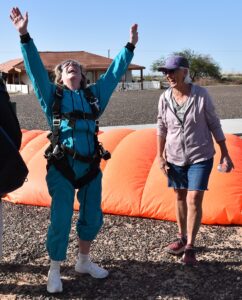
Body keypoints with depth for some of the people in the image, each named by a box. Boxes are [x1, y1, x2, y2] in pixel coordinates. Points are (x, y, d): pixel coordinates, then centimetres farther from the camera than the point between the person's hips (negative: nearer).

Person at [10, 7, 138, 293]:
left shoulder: (94, 94, 14)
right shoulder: (53, 95, 7)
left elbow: (114, 71, 17)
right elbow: (35, 68, -2)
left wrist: (130, 45, 17)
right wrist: (24, 35, -11)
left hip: (91, 167, 4)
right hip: (62, 168, -4)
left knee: (92, 218, 11)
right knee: (61, 221, -3)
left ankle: (84, 261, 33)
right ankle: (54, 271, 16)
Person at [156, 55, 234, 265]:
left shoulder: (201, 94, -14)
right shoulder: (165, 98, -6)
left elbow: (214, 124, -6)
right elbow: (161, 128, 4)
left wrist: (225, 154, -5)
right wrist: (160, 156, 2)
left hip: (200, 156, -3)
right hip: (175, 157, 3)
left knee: (194, 199, -6)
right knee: (180, 198, 14)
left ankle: (190, 247, 9)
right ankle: (182, 238, 31)